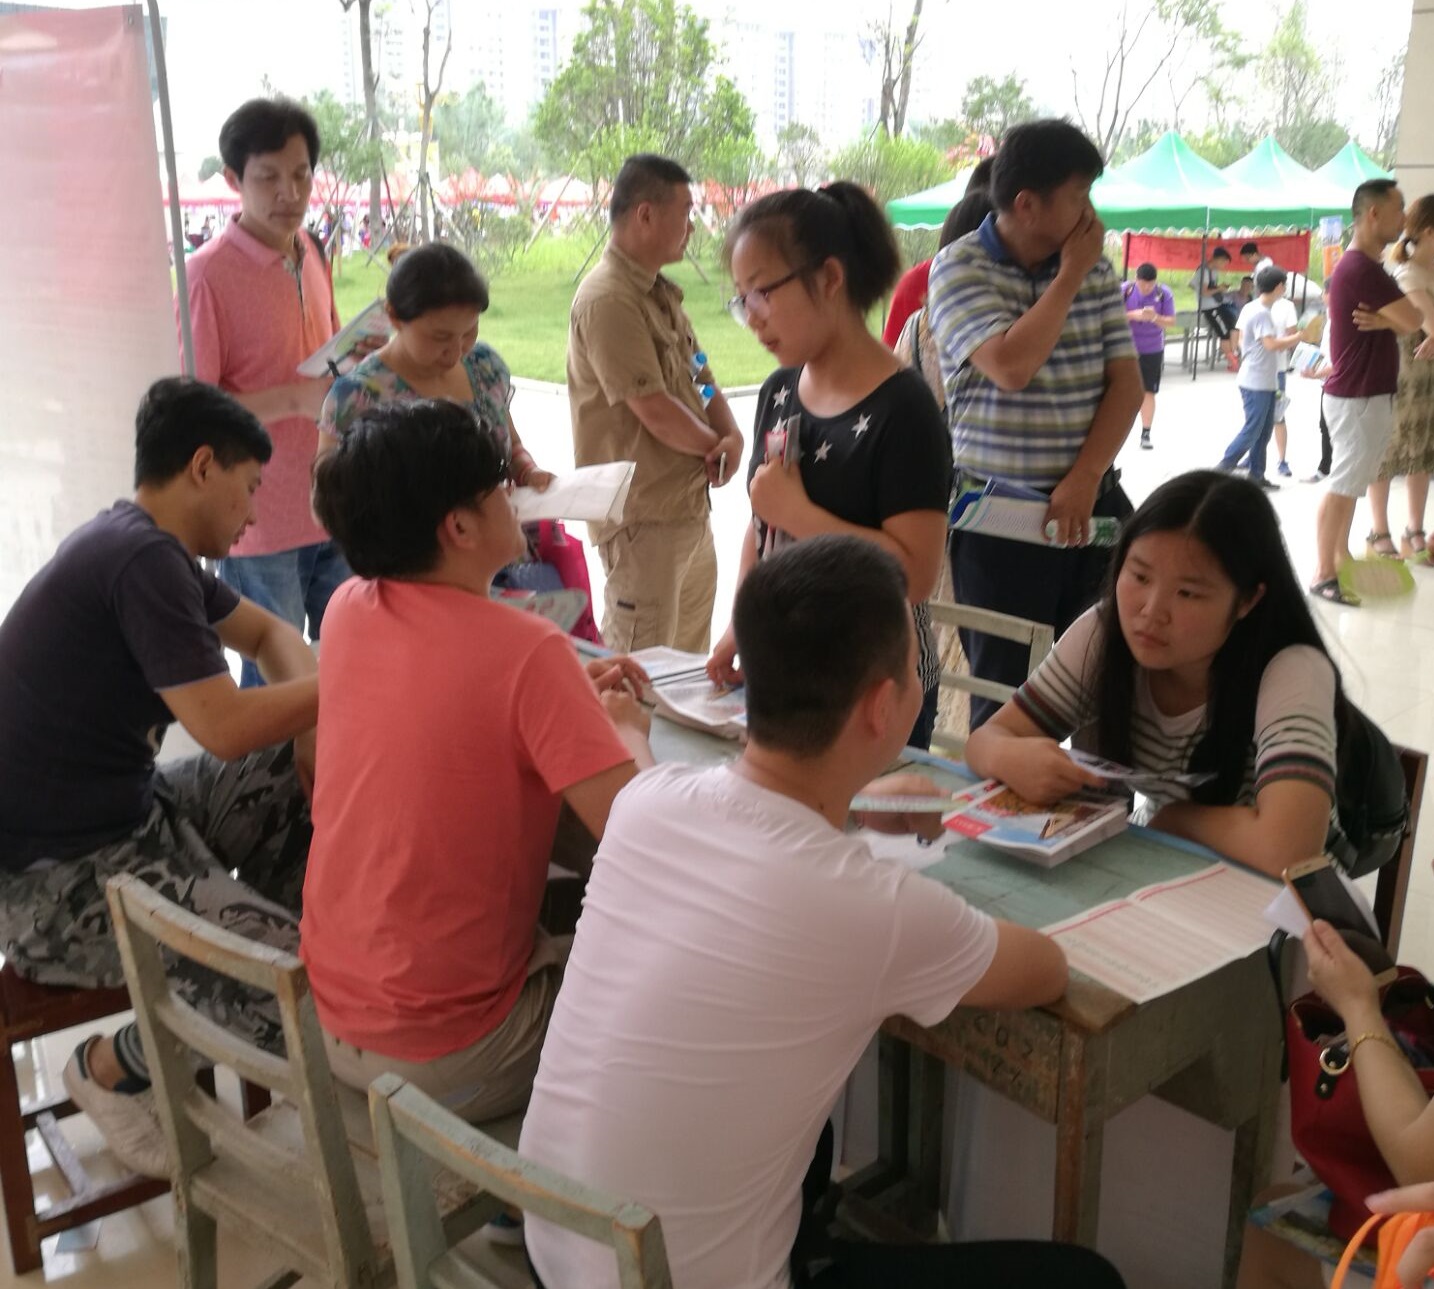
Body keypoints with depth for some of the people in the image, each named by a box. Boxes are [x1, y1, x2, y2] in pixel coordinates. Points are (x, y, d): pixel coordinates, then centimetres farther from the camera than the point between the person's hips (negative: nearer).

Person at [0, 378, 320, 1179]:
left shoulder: (151, 549, 9)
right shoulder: (143, 561, -22)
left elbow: (268, 633, 20)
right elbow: (226, 729, -26)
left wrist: (314, 711, 1)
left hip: (126, 810, 10)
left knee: (311, 768, 9)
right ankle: (114, 1069, 5)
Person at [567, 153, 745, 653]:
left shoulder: (661, 293, 14)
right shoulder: (608, 299, -18)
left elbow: (701, 380, 16)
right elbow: (655, 411, -23)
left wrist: (731, 435, -5)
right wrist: (713, 444, -5)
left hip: (691, 508, 10)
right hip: (644, 518, -9)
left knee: (692, 661, 19)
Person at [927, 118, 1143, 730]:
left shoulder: (1097, 270, 9)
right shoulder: (959, 267, -5)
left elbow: (1125, 382, 4)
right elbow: (1011, 367, -20)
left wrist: (1085, 478, -10)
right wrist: (1071, 274, -10)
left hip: (1092, 504, 4)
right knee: (1005, 697, 3)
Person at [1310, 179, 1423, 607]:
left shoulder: (1362, 266, 14)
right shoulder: (1363, 269, -20)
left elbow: (1402, 323, 11)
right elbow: (1413, 320, -22)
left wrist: (1383, 320, -11)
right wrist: (1388, 320, 0)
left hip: (1363, 393, 10)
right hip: (1357, 396, -10)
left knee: (1351, 483, 15)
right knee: (1343, 485, -5)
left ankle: (1341, 559, 24)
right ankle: (1323, 575, 1)